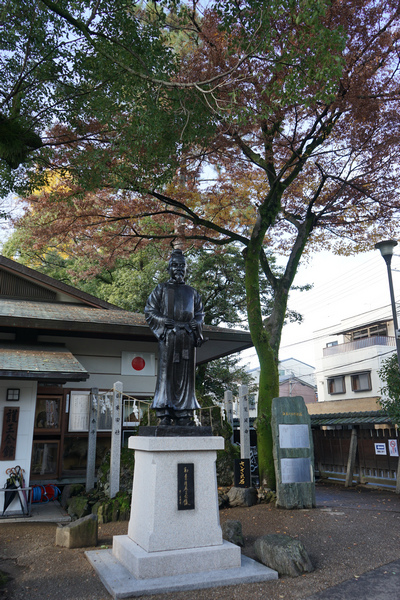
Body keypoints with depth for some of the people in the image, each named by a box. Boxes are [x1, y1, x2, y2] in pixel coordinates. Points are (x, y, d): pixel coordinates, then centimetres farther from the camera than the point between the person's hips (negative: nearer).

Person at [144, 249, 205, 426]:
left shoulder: (191, 292, 22)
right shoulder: (161, 289, 12)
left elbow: (200, 313, 22)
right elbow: (149, 311, 6)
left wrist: (196, 322, 0)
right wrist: (163, 320, -11)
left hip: (188, 336, 3)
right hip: (168, 335, -3)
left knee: (185, 375, 2)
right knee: (166, 373, -7)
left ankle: (183, 415, 6)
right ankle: (164, 415, -5)